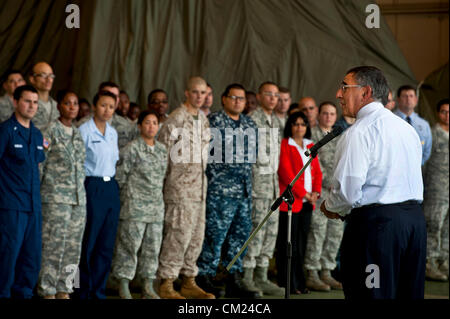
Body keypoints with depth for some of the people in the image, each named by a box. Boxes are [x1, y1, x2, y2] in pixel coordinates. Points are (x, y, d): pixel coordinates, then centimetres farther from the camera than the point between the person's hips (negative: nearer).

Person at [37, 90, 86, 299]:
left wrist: (80, 190, 16)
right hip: (55, 197, -6)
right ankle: (47, 291, 1)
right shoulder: (51, 131, -5)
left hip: (78, 197, 7)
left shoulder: (78, 133, 15)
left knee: (73, 245, 6)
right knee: (53, 243, -6)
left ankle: (63, 289, 13)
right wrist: (39, 192, -9)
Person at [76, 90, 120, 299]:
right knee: (88, 242, -4)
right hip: (92, 187, -7)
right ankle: (84, 291, 4)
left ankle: (98, 290, 13)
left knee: (107, 244, 6)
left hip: (111, 188, 7)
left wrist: (113, 181, 16)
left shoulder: (113, 133, 15)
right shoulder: (84, 131, -7)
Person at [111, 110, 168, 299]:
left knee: (152, 246, 8)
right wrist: (126, 199, -6)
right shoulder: (132, 149, -7)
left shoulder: (162, 150, 12)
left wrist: (157, 195, 15)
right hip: (135, 206, -6)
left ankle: (148, 287, 15)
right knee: (129, 245, -4)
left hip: (156, 206, 6)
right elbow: (120, 176, -7)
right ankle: (124, 288, 1)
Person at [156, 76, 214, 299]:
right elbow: (162, 151, -12)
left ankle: (189, 282, 18)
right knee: (179, 233, -11)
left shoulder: (203, 119, 15)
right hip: (180, 187, -8)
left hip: (199, 186, 8)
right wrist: (170, 178, -11)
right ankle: (166, 284, -5)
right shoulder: (176, 119, -11)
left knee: (196, 235, 10)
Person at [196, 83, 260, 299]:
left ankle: (234, 280, 16)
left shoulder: (249, 125, 16)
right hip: (220, 190, -7)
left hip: (245, 190, 7)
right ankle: (205, 278, 3)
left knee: (240, 235, 9)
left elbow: (255, 153, 25)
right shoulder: (213, 121, -5)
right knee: (215, 234, -6)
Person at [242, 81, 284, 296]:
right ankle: (247, 277, -3)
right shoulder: (252, 120, -10)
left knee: (271, 230, 8)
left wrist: (276, 181, 17)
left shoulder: (274, 121, 16)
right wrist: (249, 182, -18)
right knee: (256, 229, -9)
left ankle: (261, 278, 14)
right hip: (257, 180, -8)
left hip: (272, 180, 9)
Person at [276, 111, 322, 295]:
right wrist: (303, 193, -12)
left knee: (302, 242, 7)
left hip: (307, 202, 6)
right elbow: (286, 172, -10)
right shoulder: (285, 145, -3)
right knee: (290, 243, -5)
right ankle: (289, 283, -1)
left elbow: (317, 171, 16)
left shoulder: (310, 146, 18)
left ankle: (299, 282, 12)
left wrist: (316, 192, -1)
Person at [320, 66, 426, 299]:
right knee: (409, 293, 10)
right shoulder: (407, 128, 15)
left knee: (371, 294, -4)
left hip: (376, 225, -8)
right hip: (415, 218, 8)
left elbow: (348, 190, -18)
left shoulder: (359, 132, -11)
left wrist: (330, 207, 4)